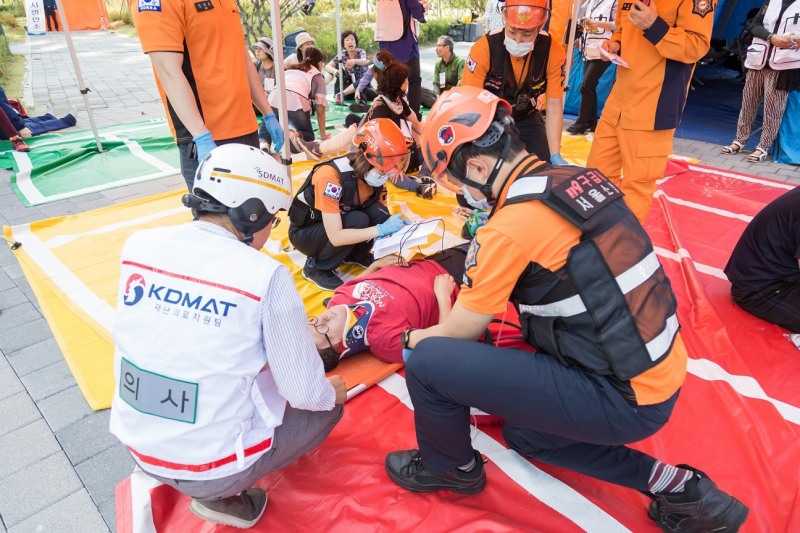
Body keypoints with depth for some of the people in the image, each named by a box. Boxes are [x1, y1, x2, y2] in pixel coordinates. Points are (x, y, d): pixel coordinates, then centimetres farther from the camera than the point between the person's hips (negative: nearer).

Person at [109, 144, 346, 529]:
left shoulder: (138, 244, -8)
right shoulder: (266, 276, -23)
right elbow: (305, 393, -15)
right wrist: (332, 392, 9)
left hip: (135, 443, 6)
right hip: (213, 462, -6)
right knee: (327, 406, 17)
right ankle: (219, 493, 9)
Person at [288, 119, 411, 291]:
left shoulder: (373, 173, -13)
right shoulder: (330, 175, -34)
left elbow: (381, 215, -4)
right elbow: (336, 237, -36)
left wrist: (399, 221, -26)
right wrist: (381, 229, -37)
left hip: (341, 221, 6)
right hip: (305, 232, -6)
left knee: (377, 212, -22)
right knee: (358, 220, -32)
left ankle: (357, 254, 7)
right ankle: (316, 267, -9)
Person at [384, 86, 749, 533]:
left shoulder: (510, 227, -23)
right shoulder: (577, 180, 2)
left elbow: (461, 333, -7)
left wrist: (416, 339, 14)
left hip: (621, 397, -9)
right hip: (658, 375, 9)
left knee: (429, 361, -10)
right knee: (523, 433, 31)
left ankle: (451, 467, 21)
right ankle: (671, 485, 22)